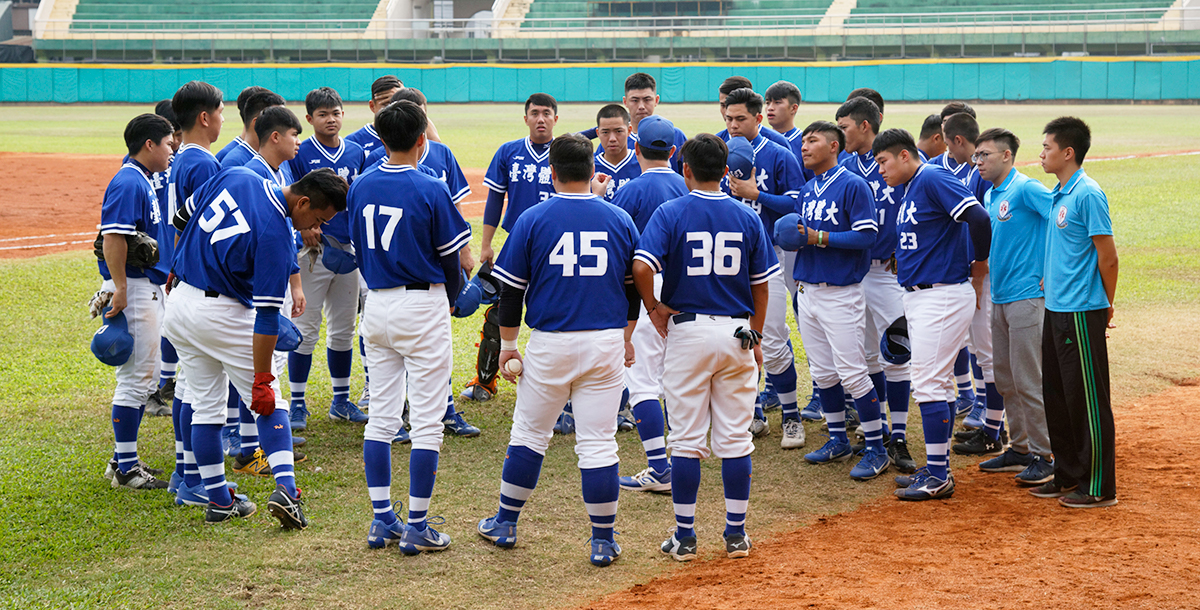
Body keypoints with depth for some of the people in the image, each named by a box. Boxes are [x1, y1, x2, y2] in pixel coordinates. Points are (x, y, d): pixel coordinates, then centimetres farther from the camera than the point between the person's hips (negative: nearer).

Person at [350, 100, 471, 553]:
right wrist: (450, 299, 14)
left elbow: (359, 251, 9)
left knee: (381, 416, 13)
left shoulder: (360, 188, 3)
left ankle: (383, 520, 14)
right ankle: (416, 527, 1)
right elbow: (450, 257, -4)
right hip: (423, 308, -5)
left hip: (377, 306, 5)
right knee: (426, 421, 0)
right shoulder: (430, 191, -12)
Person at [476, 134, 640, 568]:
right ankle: (603, 541, 6)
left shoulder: (532, 220, -3)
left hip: (550, 344, -1)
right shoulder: (621, 221, 3)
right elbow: (634, 288, 11)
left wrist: (507, 344, 8)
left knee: (528, 435, 14)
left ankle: (506, 524, 25)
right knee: (598, 444, 4)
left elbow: (511, 290, -1)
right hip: (606, 345, 1)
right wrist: (626, 338, 24)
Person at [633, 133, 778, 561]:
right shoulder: (747, 218, 3)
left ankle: (684, 538, 8)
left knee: (687, 439, 4)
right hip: (736, 333, 2)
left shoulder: (670, 213, -5)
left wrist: (653, 308, -3)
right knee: (736, 438, 8)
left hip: (688, 331, -2)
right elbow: (761, 285, 7)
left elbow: (641, 267, -19)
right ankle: (736, 534, 13)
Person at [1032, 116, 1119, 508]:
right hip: (1055, 309, 10)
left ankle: (1099, 487, 4)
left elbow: (1107, 257, -14)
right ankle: (1068, 474, 26)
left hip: (1082, 312, -9)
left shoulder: (1088, 194, -15)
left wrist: (1106, 305, -4)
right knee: (1057, 395, 15)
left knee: (1088, 399, -3)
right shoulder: (1059, 195, 13)